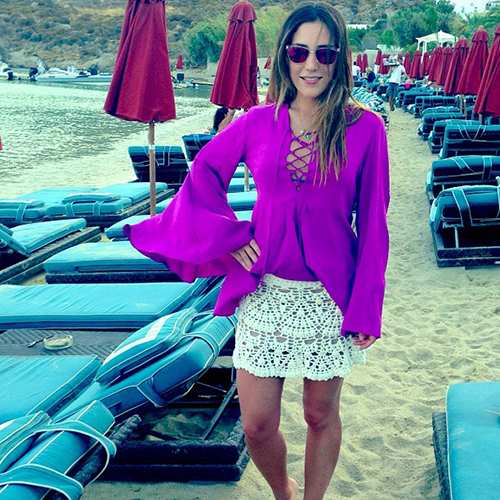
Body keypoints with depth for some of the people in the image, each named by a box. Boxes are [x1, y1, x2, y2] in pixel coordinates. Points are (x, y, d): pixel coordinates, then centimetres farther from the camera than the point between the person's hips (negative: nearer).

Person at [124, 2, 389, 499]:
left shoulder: (364, 127, -6)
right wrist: (230, 235, 1)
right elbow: (204, 171, 13)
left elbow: (372, 223, -3)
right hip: (264, 292, 2)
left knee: (321, 416, 13)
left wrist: (366, 309, -4)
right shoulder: (259, 123, -1)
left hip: (331, 298, -1)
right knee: (257, 425, 6)